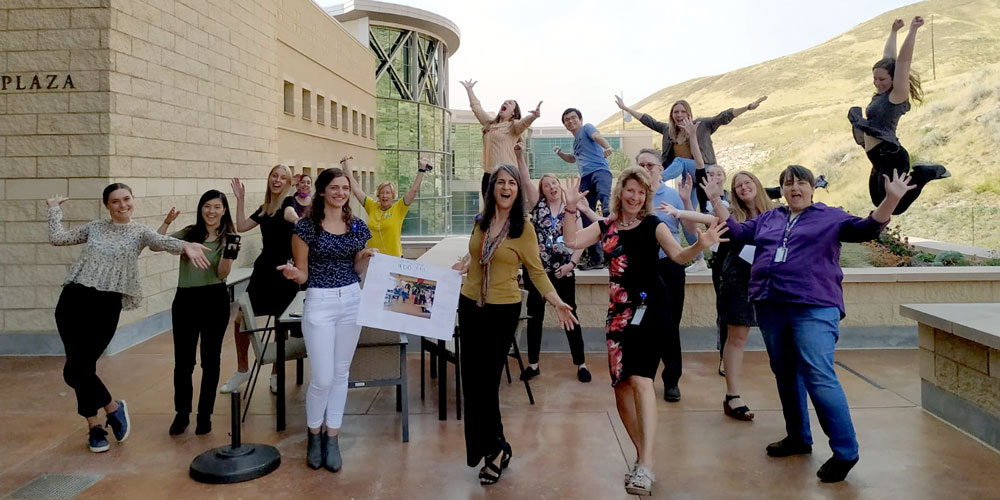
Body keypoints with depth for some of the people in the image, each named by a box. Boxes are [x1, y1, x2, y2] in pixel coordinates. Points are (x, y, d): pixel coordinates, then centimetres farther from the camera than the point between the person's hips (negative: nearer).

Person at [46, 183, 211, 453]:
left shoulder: (139, 232, 4)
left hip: (106, 305, -3)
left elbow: (161, 241, -16)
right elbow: (57, 238, 12)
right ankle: (112, 407, 22)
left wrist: (185, 245, -37)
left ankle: (94, 424, 15)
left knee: (76, 370, -7)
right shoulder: (94, 227, 13)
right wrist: (54, 209, 17)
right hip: (73, 300, 3)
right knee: (79, 367, 2)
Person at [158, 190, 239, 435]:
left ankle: (205, 415, 19)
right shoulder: (189, 233, 8)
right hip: (185, 300, 2)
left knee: (210, 360, 6)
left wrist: (229, 254, -29)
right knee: (183, 361, 4)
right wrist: (167, 222, -7)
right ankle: (181, 414, 21)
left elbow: (222, 273, -10)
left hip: (214, 300, -2)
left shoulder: (228, 238, 0)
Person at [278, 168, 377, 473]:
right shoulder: (306, 226, -6)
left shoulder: (357, 226, 5)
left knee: (341, 373, 10)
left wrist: (367, 258, -8)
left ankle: (332, 438, 23)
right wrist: (292, 274, -26)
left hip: (352, 301, 4)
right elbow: (302, 274, -4)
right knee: (322, 378, -4)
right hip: (319, 303, -4)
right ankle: (314, 434, 22)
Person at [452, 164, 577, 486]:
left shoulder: (523, 228, -8)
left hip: (503, 311, -5)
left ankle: (494, 448, 21)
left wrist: (557, 302, -16)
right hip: (470, 305, 5)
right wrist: (462, 267, 1)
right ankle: (494, 447, 26)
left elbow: (536, 271, -6)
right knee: (471, 379, 8)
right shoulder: (480, 221, 5)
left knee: (486, 381, -1)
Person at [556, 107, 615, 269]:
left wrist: (607, 147, -35)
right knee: (586, 218, 2)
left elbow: (597, 136, -13)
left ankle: (608, 212, -74)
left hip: (599, 170, -7)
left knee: (604, 194, -41)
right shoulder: (575, 140, 32)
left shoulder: (586, 128, 11)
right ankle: (595, 257, 7)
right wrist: (561, 154, 32)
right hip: (585, 177, 8)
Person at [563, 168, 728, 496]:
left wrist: (700, 245, -30)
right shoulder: (606, 227, 10)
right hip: (619, 309, 5)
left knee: (640, 379, -20)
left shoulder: (653, 225, -1)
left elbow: (678, 255, -10)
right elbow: (571, 241, 4)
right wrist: (570, 209, -7)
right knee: (621, 384, 7)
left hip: (648, 305, -5)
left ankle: (647, 465, -19)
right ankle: (641, 458, 22)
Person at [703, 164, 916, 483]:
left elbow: (866, 229, -2)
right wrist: (715, 201, 18)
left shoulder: (830, 217, 7)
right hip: (771, 308, 6)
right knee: (785, 376, 14)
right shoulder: (767, 219, 19)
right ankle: (798, 438, 30)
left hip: (813, 309, -5)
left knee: (819, 378, -14)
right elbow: (736, 231, 22)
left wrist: (891, 199, -15)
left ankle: (845, 451, -3)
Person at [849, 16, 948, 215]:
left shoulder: (897, 95, -10)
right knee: (879, 202, 15)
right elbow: (887, 58, 20)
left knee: (893, 207, -7)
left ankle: (926, 173, 6)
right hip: (881, 160, 9)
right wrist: (893, 31, 25)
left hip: (891, 158, -9)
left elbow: (903, 59, -19)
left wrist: (912, 30, -20)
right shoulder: (882, 94, 11)